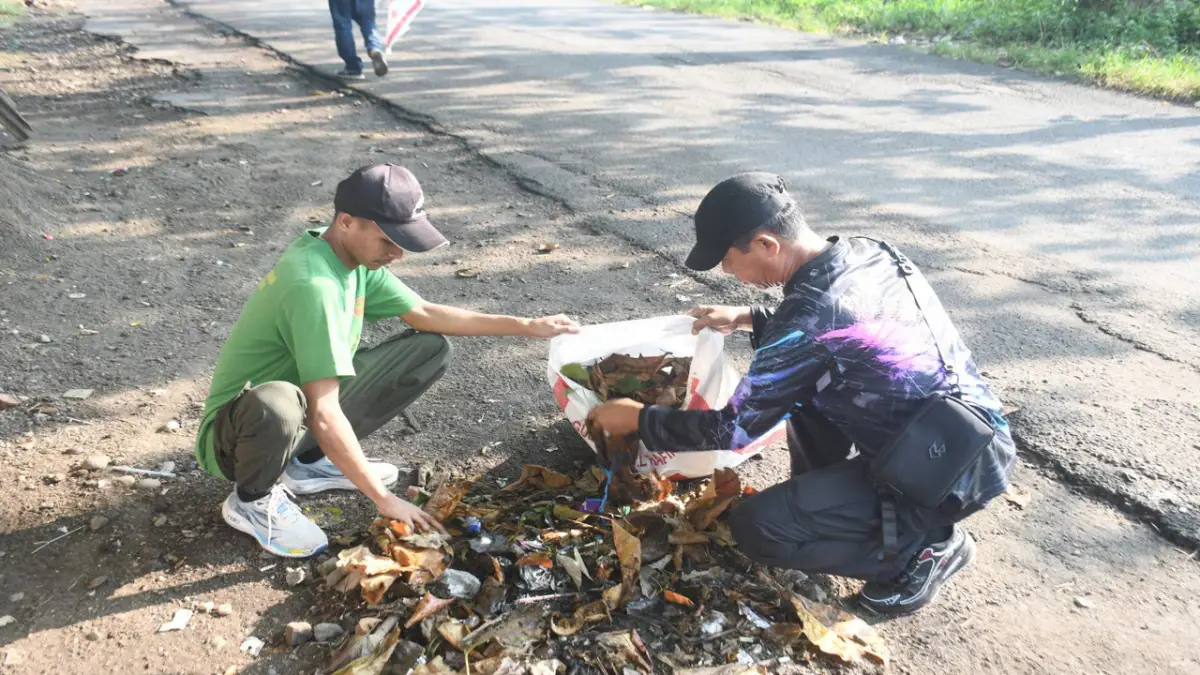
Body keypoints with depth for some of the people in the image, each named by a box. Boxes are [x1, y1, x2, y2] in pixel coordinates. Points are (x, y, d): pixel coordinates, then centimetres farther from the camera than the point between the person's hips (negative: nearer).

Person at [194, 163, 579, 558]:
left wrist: (525, 326, 1)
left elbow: (424, 314, 5)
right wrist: (384, 499, -29)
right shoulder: (313, 285, -32)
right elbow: (324, 416, -34)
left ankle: (311, 462, 8)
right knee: (277, 403, -44)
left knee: (431, 350, 0)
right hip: (236, 430, -8)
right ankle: (252, 500, -8)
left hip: (306, 413, 8)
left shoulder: (352, 254, -6)